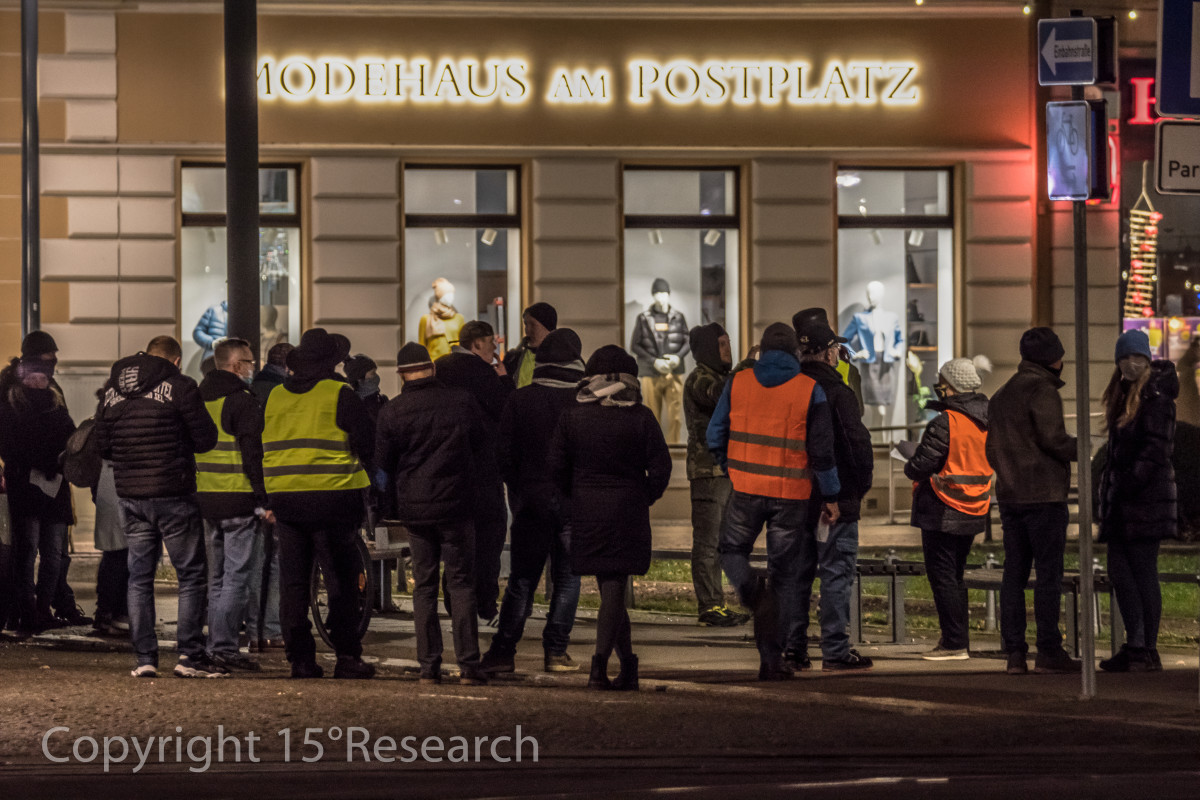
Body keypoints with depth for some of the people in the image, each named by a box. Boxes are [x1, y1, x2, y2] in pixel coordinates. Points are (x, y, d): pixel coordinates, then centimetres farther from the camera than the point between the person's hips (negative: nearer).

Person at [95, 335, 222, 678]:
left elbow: (101, 444, 12)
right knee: (191, 575, 2)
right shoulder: (180, 386, -8)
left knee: (139, 577, 10)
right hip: (173, 494, -5)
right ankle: (190, 655, -2)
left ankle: (144, 658, 7)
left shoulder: (113, 389, 8)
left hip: (130, 495, 5)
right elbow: (205, 439, -6)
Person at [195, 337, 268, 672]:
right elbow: (253, 454, -15)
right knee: (237, 576, -6)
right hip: (238, 500, -8)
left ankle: (216, 644, 16)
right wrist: (265, 499, -12)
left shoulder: (200, 399, 14)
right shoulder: (242, 401, -11)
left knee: (218, 577, 15)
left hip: (206, 499, 8)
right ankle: (224, 647, -10)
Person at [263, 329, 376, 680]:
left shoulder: (274, 397, 9)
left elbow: (259, 447, 14)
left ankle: (300, 658, 7)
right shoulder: (339, 395, -7)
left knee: (293, 582, 8)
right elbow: (366, 445, -6)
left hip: (284, 497, 4)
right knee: (341, 581, 2)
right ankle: (347, 657, 0)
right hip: (332, 498, -4)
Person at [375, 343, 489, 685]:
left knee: (424, 586, 8)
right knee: (462, 585, 3)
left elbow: (384, 463, 3)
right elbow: (481, 445, 9)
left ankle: (429, 665, 5)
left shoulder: (391, 412, -5)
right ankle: (468, 665, -2)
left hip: (414, 509, 1)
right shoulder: (462, 403, -5)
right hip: (457, 505, -1)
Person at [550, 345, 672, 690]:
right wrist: (643, 499, 11)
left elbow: (557, 467, 2)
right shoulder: (641, 418, -5)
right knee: (615, 589, -2)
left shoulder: (571, 417, 0)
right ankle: (600, 666, -14)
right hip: (628, 513, -2)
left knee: (608, 587, 13)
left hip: (586, 512, 2)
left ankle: (628, 665, 16)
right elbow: (660, 468, -4)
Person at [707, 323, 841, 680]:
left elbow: (715, 436, 4)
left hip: (746, 489, 0)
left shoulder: (738, 383, 0)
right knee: (783, 573, 8)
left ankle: (751, 590, -12)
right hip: (792, 495, 0)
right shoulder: (810, 390, -4)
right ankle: (771, 659, 5)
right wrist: (830, 497, 5)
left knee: (731, 549, 23)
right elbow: (821, 450, -5)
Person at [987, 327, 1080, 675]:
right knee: (1049, 572, -5)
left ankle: (1015, 654, 2)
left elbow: (992, 452, 20)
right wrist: (1080, 448, 0)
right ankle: (1049, 652, -6)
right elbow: (1053, 438, -17)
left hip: (1009, 496, 8)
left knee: (1014, 573, 5)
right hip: (1044, 496, -8)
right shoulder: (1041, 389, -8)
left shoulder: (1000, 395, 19)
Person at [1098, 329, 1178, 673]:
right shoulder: (1123, 395, 17)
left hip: (1146, 495, -9)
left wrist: (1130, 484, -20)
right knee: (1120, 572, 8)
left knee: (1143, 573, -5)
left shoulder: (1156, 397, -10)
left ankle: (1148, 652, 0)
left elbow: (1156, 448, -17)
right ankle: (1134, 645, 14)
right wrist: (1111, 488, 13)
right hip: (1120, 497, 9)